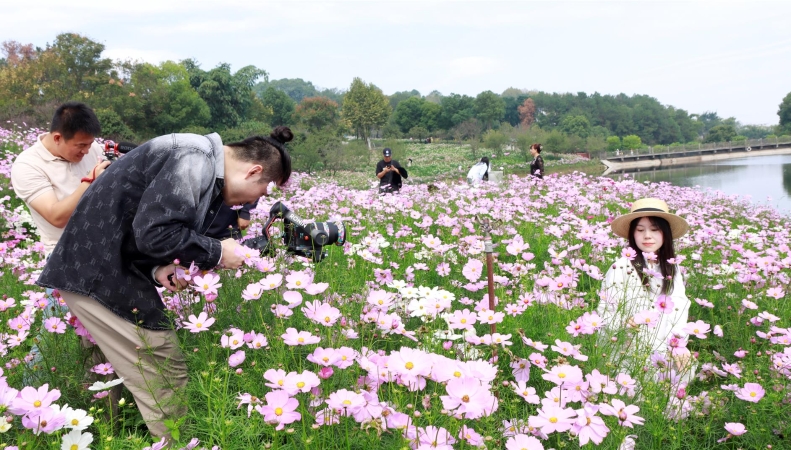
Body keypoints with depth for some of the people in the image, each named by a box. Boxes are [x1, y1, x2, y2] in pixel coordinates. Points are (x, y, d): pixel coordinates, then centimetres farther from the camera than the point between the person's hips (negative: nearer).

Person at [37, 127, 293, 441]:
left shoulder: (204, 168, 14)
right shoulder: (197, 159, -17)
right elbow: (154, 233, -25)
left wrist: (157, 269, -4)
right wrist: (217, 253, -13)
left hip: (110, 270, 10)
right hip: (99, 274, -10)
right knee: (166, 379, -4)